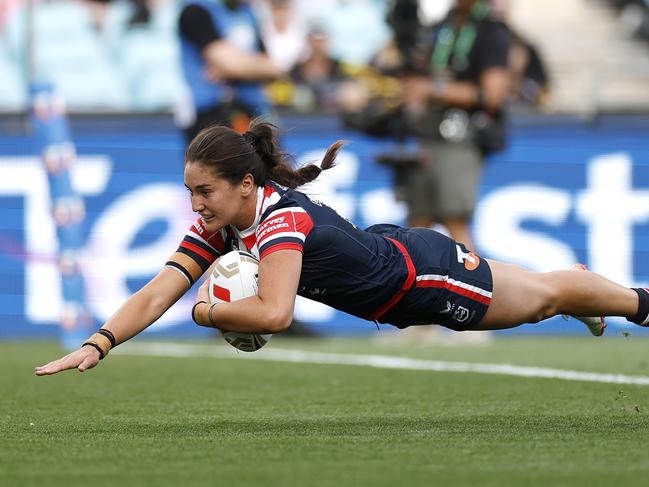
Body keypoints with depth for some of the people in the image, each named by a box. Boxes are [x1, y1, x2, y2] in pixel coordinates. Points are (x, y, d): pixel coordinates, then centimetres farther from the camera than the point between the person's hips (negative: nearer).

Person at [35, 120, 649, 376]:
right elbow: (156, 294, -22)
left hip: (423, 275, -7)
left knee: (542, 294, 18)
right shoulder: (217, 226, -17)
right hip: (385, 247, 7)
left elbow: (273, 313, -51)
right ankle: (589, 309, 61)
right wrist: (97, 344, -35)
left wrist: (208, 311, -35)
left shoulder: (283, 217, -39)